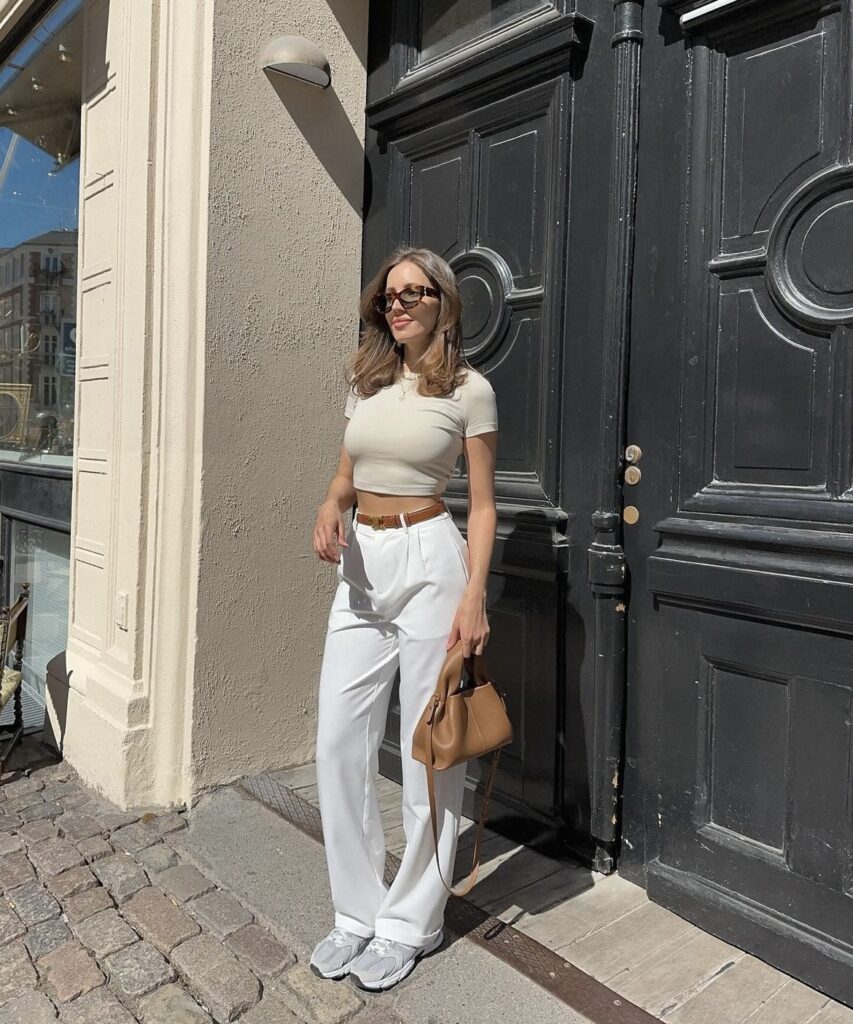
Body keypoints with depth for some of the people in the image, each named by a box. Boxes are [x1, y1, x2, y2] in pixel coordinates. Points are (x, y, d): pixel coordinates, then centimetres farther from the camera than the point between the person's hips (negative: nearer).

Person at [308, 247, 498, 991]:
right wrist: (330, 506, -3)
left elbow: (481, 504, -3)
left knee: (427, 747, 4)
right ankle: (358, 911, 23)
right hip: (361, 565, 6)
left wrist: (474, 596, -13)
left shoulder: (469, 390, -2)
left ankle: (411, 923, 21)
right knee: (340, 742, 5)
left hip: (428, 560, -5)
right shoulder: (366, 381, 12)